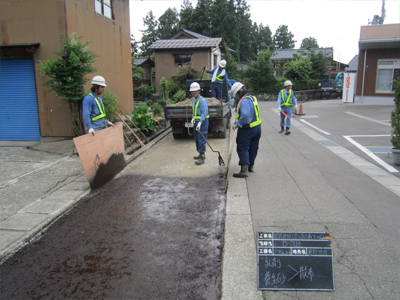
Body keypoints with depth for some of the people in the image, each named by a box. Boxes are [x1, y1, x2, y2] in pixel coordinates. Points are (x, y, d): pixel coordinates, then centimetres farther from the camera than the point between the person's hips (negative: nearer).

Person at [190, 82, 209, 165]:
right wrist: (193, 118, 5)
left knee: (201, 139, -11)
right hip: (197, 121, 9)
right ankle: (201, 154, 29)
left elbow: (204, 113, -22)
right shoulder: (193, 100, 12)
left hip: (203, 122, -9)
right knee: (197, 139, 15)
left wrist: (200, 123, -29)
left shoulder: (202, 100, -16)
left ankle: (202, 158, -9)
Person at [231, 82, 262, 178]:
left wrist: (237, 124, -21)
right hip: (257, 127, 10)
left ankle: (244, 170, -8)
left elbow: (245, 116, -31)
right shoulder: (252, 97, 12)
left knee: (243, 149, -5)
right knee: (253, 148, 18)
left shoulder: (244, 101, -19)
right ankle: (251, 166, 31)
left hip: (247, 129, -10)